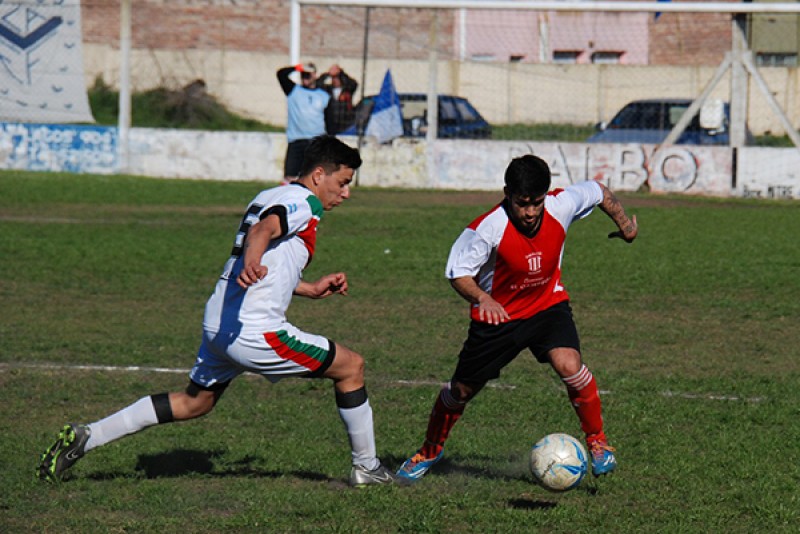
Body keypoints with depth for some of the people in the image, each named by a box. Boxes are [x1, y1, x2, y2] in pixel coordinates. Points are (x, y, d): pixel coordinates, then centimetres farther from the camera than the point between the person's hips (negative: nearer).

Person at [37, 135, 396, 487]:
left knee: (194, 402, 22)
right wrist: (252, 264, -49)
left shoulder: (270, 197, 20)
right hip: (253, 331, -9)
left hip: (218, 325, 9)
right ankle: (366, 467, 12)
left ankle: (85, 437, 15)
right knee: (351, 367, 3)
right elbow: (262, 230, -30)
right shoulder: (304, 202, -9)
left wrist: (312, 289, 30)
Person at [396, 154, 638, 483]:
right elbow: (458, 272, -24)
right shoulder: (488, 228, -30)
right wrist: (482, 298, -42)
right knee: (461, 390, 10)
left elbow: (599, 192, 0)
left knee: (569, 365, -25)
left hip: (548, 304, 1)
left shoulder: (561, 206, -21)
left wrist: (624, 225, 11)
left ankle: (597, 442, -3)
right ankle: (429, 452, 37)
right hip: (498, 314, -1)